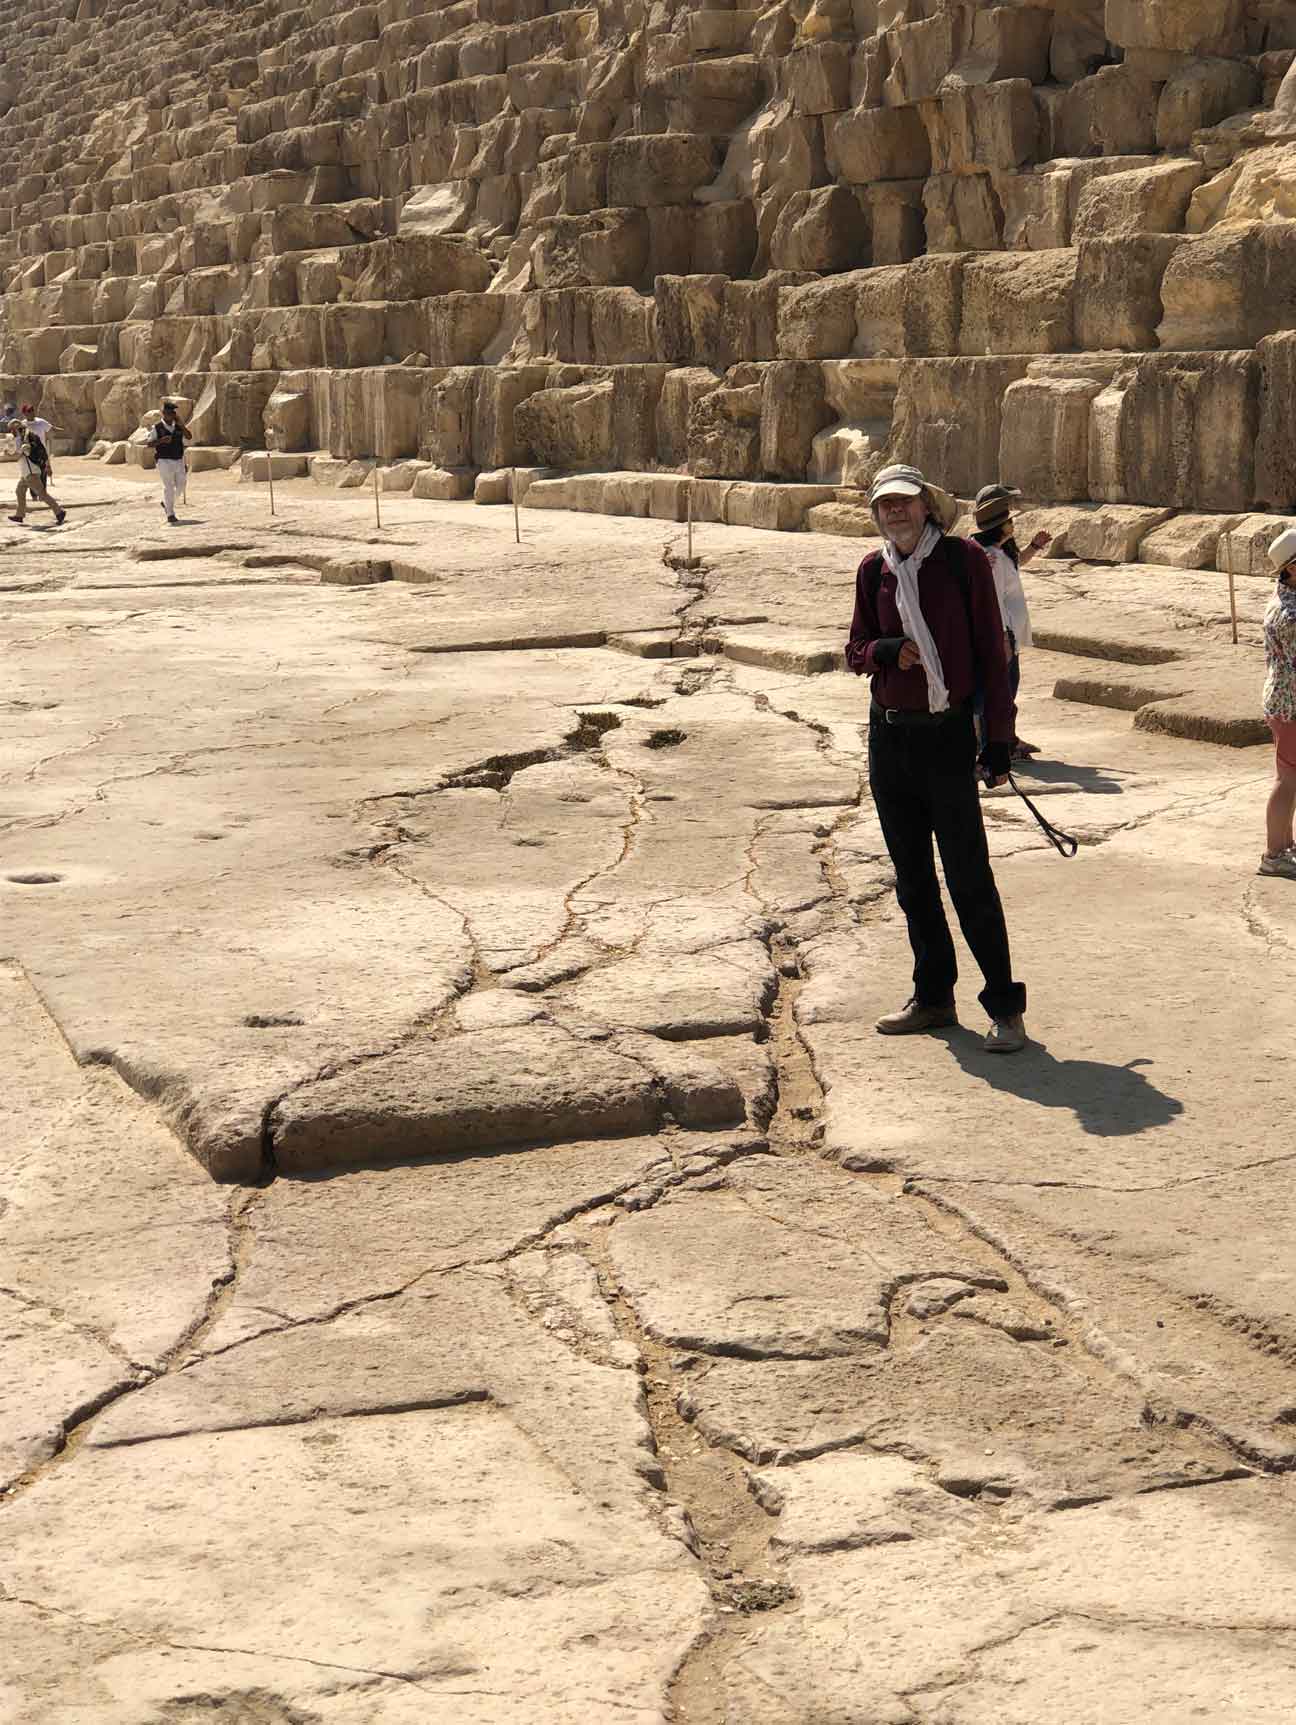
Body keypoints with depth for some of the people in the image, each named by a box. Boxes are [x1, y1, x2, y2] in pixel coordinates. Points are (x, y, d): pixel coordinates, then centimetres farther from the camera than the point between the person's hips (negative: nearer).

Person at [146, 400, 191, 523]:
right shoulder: (157, 428, -5)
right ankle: (170, 514, 3)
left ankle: (166, 503, 34)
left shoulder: (178, 426, 7)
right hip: (165, 461, -5)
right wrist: (161, 440, -22)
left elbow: (189, 436, -6)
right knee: (168, 487, -4)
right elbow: (149, 444, -5)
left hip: (179, 461, 5)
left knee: (180, 486, 9)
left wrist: (181, 424, -16)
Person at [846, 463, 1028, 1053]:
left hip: (947, 735, -5)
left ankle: (1005, 1007, 0)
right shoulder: (874, 570, 7)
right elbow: (856, 650, 14)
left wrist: (998, 738, -7)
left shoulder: (963, 559, -5)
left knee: (969, 878, -7)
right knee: (912, 877, 11)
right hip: (888, 734, 5)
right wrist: (886, 651, -11)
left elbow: (990, 651, -4)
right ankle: (933, 997, 22)